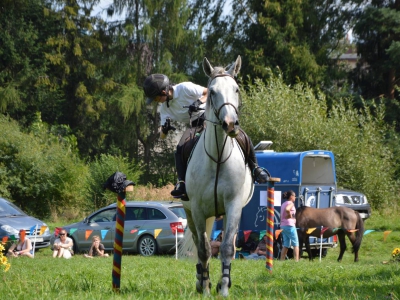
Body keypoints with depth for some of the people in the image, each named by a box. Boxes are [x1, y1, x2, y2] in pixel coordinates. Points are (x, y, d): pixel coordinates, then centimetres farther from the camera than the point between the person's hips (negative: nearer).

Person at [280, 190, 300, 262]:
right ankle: (296, 260, -9)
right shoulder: (290, 203, -9)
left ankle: (281, 260, 6)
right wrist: (290, 216, -17)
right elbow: (287, 209, -32)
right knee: (295, 244, -3)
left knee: (286, 245, 10)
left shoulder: (283, 204, 17)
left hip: (283, 226, 8)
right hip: (289, 225, -8)